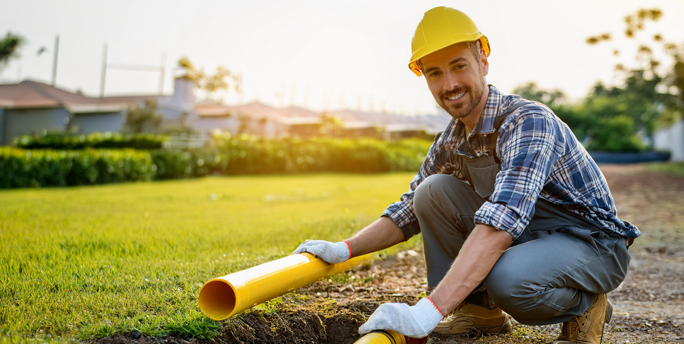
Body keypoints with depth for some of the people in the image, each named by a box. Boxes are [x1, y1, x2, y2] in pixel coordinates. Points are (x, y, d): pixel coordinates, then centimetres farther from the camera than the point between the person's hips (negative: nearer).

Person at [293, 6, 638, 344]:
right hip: (521, 239, 7)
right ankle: (479, 309, 1)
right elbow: (408, 211, 8)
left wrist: (427, 312, -48)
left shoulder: (528, 122, -27)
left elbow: (502, 221, -41)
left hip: (593, 242, -6)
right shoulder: (449, 142, -2)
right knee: (434, 191, -12)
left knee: (507, 278, -38)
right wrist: (344, 249, -10)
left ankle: (585, 305, -4)